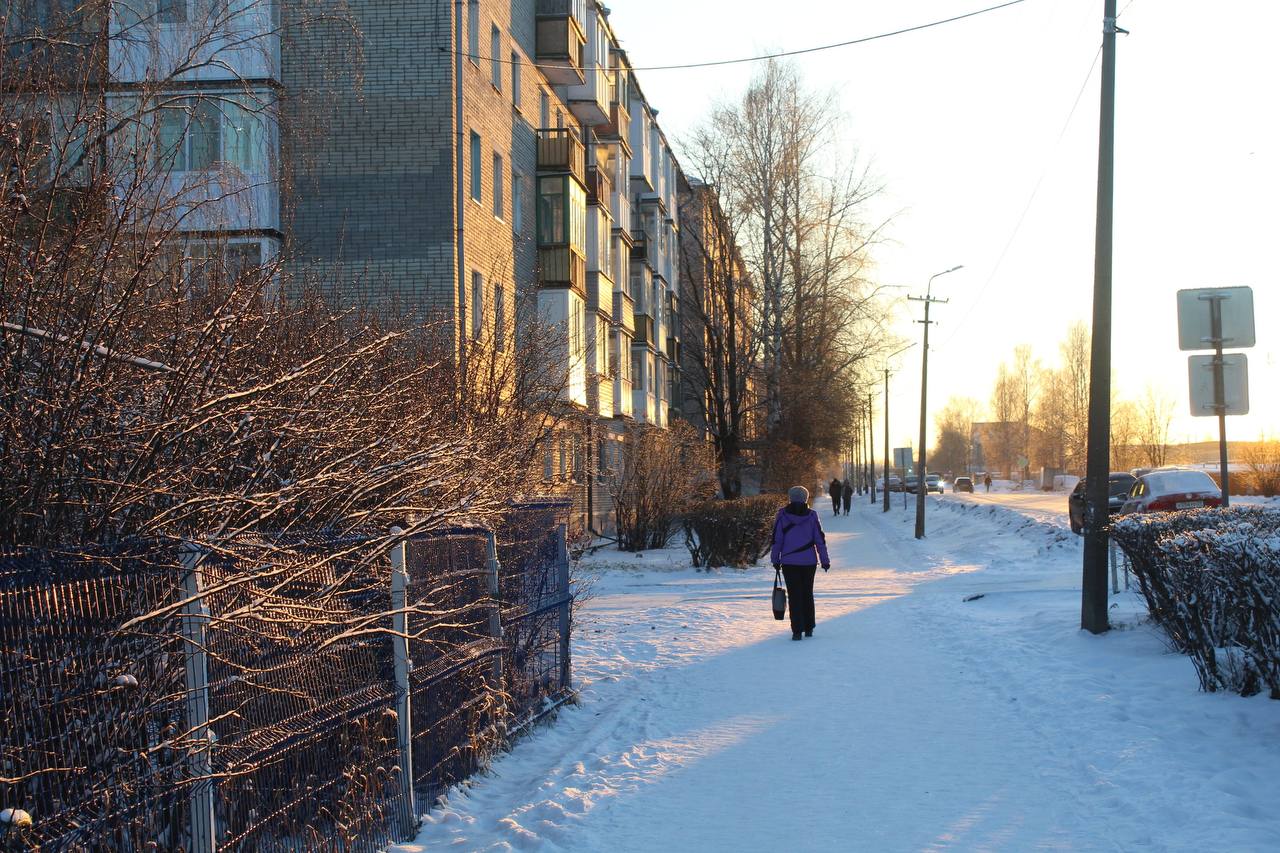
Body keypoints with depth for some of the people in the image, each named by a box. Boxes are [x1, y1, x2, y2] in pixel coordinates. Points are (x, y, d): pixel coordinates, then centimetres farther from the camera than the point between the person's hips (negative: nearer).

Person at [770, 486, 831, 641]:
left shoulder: (782, 515, -5)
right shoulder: (812, 516, -2)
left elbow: (776, 540, -3)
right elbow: (820, 540, 0)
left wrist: (775, 559, 7)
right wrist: (825, 560, 8)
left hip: (789, 562, -1)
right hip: (809, 562, 1)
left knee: (794, 596, 2)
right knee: (807, 594, 16)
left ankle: (797, 631, -5)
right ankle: (809, 628, 21)